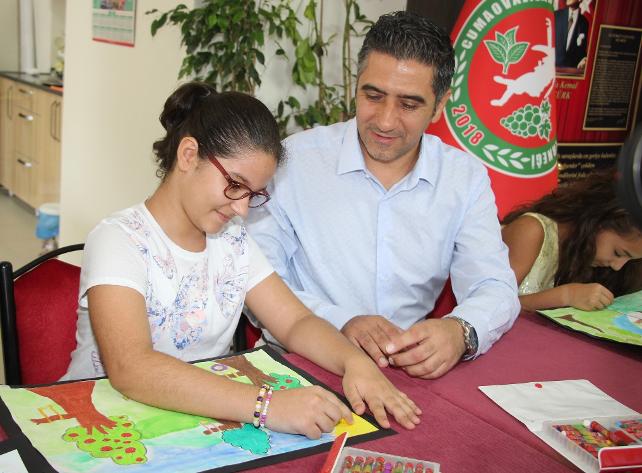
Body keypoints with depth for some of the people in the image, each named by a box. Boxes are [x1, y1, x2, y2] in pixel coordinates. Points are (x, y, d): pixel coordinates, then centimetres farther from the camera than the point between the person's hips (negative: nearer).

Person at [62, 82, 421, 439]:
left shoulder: (233, 240, 5)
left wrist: (355, 361, -19)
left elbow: (296, 323, 1)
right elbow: (130, 369, -28)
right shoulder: (119, 240, -14)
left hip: (205, 418, 5)